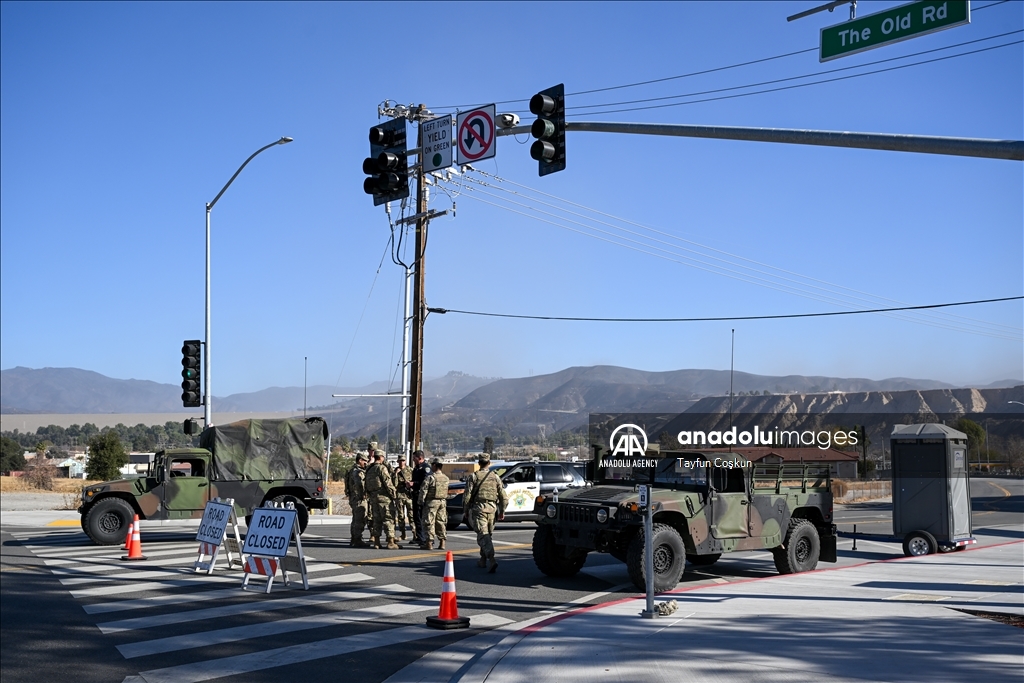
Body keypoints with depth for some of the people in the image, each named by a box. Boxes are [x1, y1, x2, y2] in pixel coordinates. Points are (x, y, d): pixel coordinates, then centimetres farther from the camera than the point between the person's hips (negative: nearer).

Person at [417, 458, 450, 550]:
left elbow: (423, 490, -12)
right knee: (441, 522, 11)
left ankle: (429, 543, -3)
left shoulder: (430, 477, -12)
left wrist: (421, 503, -6)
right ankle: (442, 543, 11)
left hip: (432, 502, -6)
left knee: (429, 522, -1)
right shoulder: (446, 478, 9)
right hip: (442, 502, 6)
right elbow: (446, 492, 12)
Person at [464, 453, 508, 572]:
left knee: (483, 535, -10)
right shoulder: (495, 477, 9)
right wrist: (502, 511, 15)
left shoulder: (473, 476, -1)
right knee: (486, 534, 19)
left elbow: (467, 495, -6)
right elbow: (503, 496, 8)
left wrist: (466, 509, 5)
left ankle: (491, 560, -28)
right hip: (492, 508, 4)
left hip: (478, 508, -4)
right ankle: (483, 560, 28)